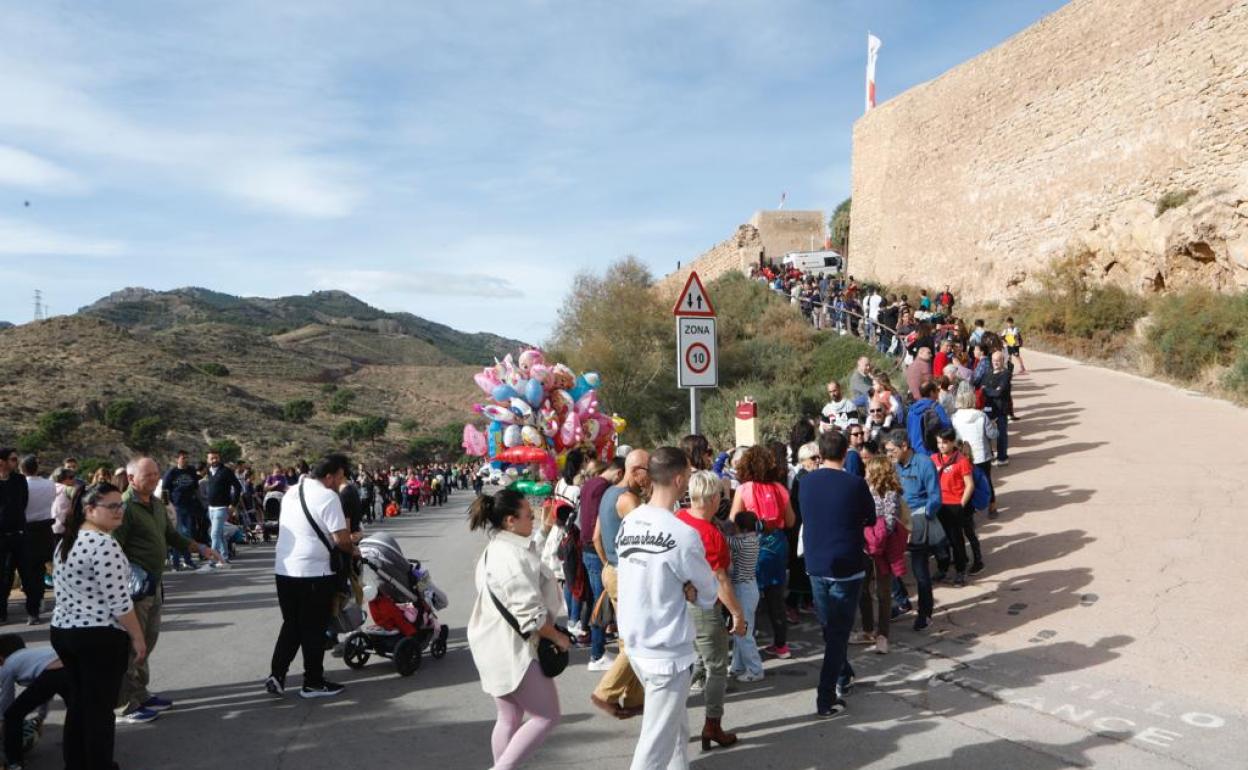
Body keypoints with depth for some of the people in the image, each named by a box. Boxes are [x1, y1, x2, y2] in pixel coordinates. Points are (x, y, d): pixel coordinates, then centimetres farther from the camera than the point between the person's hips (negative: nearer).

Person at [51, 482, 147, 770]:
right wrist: (138, 638, -13)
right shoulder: (105, 544, -20)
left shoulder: (66, 541, 10)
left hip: (62, 629, 9)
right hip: (100, 637, -9)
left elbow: (60, 589, 17)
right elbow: (119, 601, -21)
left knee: (77, 703, 18)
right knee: (100, 708, 2)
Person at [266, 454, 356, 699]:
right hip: (314, 573, -7)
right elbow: (341, 539, -17)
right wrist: (353, 550, 3)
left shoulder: (292, 492, 12)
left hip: (284, 569, 8)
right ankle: (313, 683, 13)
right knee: (314, 629, 4)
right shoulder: (327, 497, -15)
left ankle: (276, 675, 14)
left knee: (291, 625, 18)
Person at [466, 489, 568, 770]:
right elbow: (529, 614, -24)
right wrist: (557, 637, -10)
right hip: (513, 649, -10)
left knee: (509, 718, 16)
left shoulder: (496, 550, 13)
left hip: (499, 646, 10)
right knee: (547, 716, -1)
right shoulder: (512, 556, -22)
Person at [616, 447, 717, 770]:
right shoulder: (683, 535, -22)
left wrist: (683, 589, -3)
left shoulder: (628, 524, -1)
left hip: (635, 643, 8)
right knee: (657, 742, 3)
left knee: (674, 724, 26)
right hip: (667, 651, -7)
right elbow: (708, 590, -8)